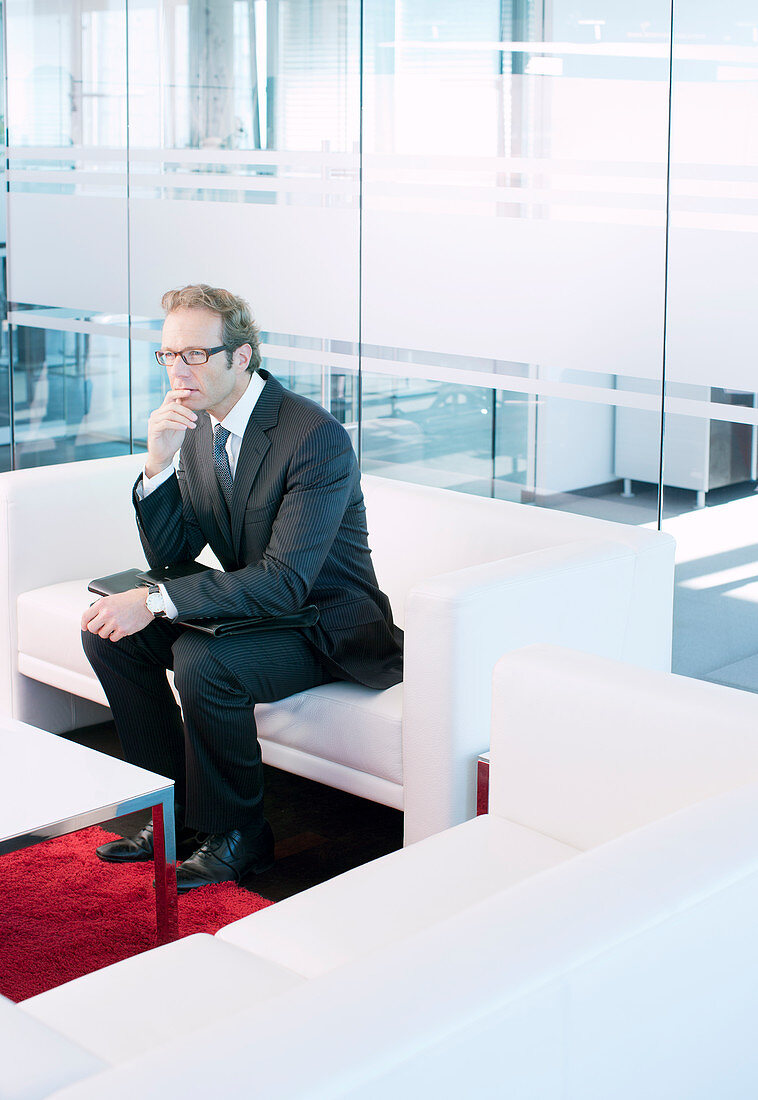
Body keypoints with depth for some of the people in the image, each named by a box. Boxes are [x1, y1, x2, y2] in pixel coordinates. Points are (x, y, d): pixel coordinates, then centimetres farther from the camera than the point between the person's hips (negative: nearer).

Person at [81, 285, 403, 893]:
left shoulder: (317, 437, -24)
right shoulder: (197, 425, 0)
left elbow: (285, 581, -30)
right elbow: (170, 555, 0)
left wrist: (157, 601, -33)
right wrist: (159, 462, -17)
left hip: (326, 626, -8)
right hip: (249, 608, 8)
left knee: (200, 658, -32)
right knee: (108, 630, -5)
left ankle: (237, 833, -8)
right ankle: (179, 809, 6)